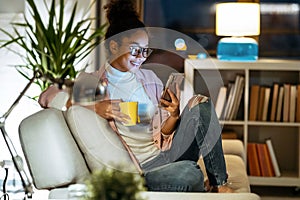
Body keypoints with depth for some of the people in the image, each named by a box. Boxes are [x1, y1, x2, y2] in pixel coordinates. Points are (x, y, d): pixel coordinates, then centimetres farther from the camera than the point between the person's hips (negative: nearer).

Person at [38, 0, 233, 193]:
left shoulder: (150, 78, 15)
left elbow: (163, 131, 15)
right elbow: (47, 96, -14)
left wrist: (174, 116, -10)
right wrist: (95, 107, -27)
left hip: (165, 153, 5)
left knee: (201, 103, -16)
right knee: (190, 174, -35)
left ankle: (219, 183, -10)